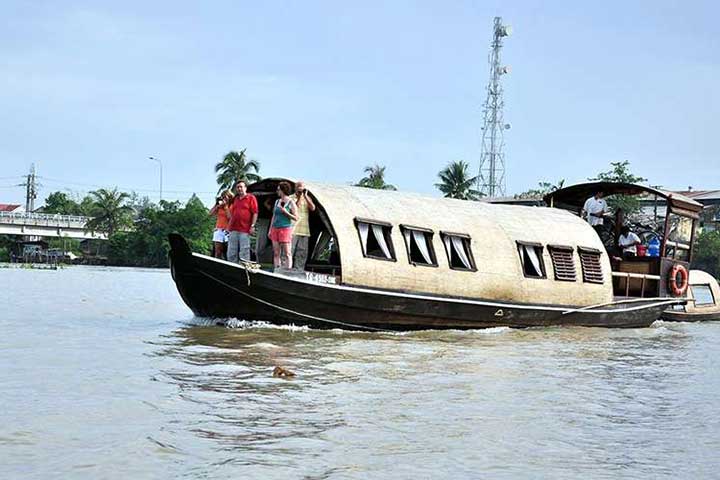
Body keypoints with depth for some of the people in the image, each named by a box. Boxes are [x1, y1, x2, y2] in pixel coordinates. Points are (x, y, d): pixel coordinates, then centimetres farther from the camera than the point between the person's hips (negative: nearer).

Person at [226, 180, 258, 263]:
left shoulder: (251, 198, 1)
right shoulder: (235, 199, 21)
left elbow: (255, 213, -5)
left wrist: (252, 225, -12)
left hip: (244, 229, -6)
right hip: (233, 229, 6)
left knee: (244, 252, -6)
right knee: (231, 253, 5)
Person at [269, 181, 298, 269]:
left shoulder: (291, 202, -2)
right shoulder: (277, 201, 14)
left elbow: (296, 218, -4)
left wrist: (286, 212, -16)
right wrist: (270, 230, 15)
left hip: (285, 229, -6)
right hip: (275, 229, 6)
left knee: (287, 253, -8)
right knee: (276, 253, 4)